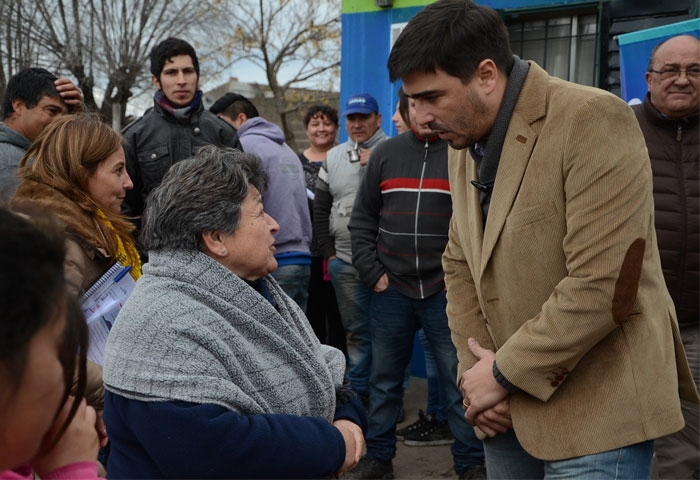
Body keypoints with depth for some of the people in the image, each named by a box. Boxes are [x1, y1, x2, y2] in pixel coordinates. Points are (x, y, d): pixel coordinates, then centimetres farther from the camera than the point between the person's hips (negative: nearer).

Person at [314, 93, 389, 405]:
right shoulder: (333, 157, 13)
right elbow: (320, 209, 15)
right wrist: (328, 252, 8)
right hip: (345, 262, 4)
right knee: (356, 331, 11)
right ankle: (360, 392, 22)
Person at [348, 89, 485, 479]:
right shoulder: (385, 154, 9)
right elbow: (362, 220, 10)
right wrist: (372, 273, 1)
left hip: (448, 293, -3)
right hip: (391, 291, 3)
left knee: (459, 383, 3)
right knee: (385, 381, 12)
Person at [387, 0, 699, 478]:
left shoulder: (594, 120, -18)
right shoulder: (465, 142, 6)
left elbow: (603, 286, -24)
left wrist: (506, 373, -16)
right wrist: (476, 369, -1)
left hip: (598, 412, -7)